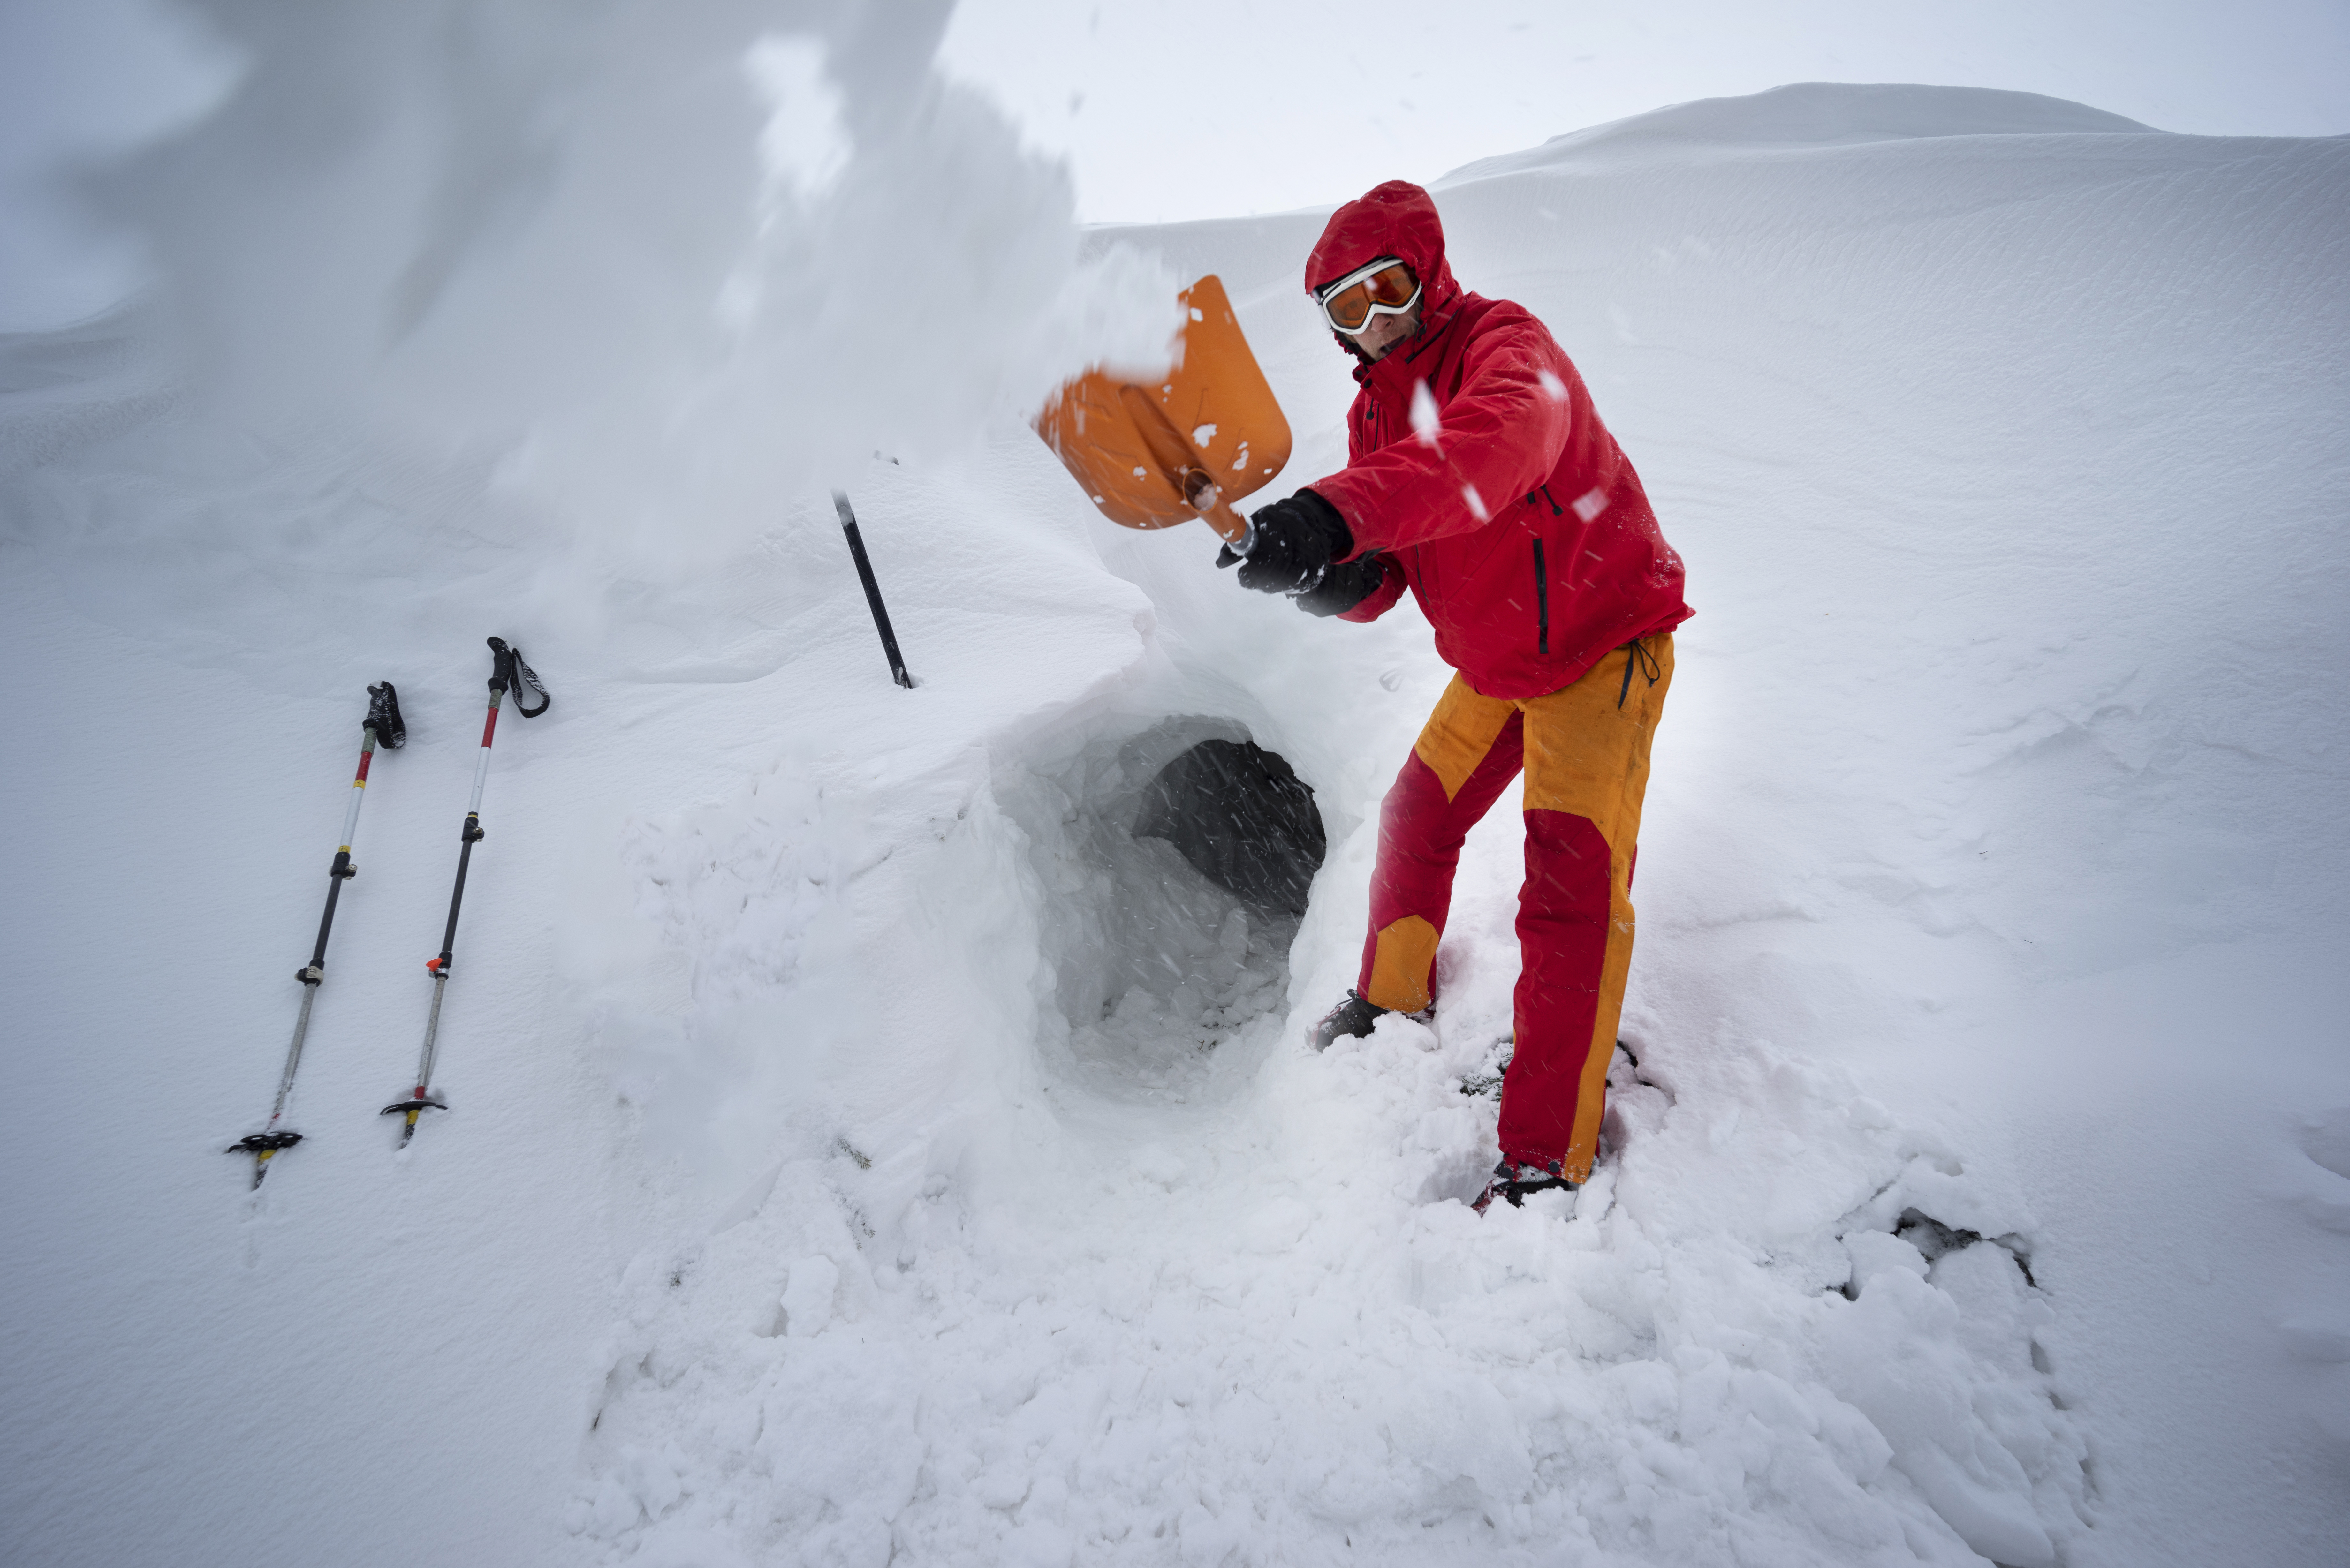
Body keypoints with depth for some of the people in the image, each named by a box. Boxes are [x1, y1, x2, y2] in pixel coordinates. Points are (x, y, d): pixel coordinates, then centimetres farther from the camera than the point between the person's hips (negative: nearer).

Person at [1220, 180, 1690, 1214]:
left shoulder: (1504, 343, -19)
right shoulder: (1376, 406, 5)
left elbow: (1495, 444, -46)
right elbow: (1383, 576, -3)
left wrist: (1341, 511, -60)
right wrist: (1341, 578, -28)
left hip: (1604, 644, -8)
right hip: (1493, 662, 8)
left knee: (1572, 887, -14)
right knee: (1416, 823, 15)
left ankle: (1549, 1157, -4)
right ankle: (1392, 999, 41)